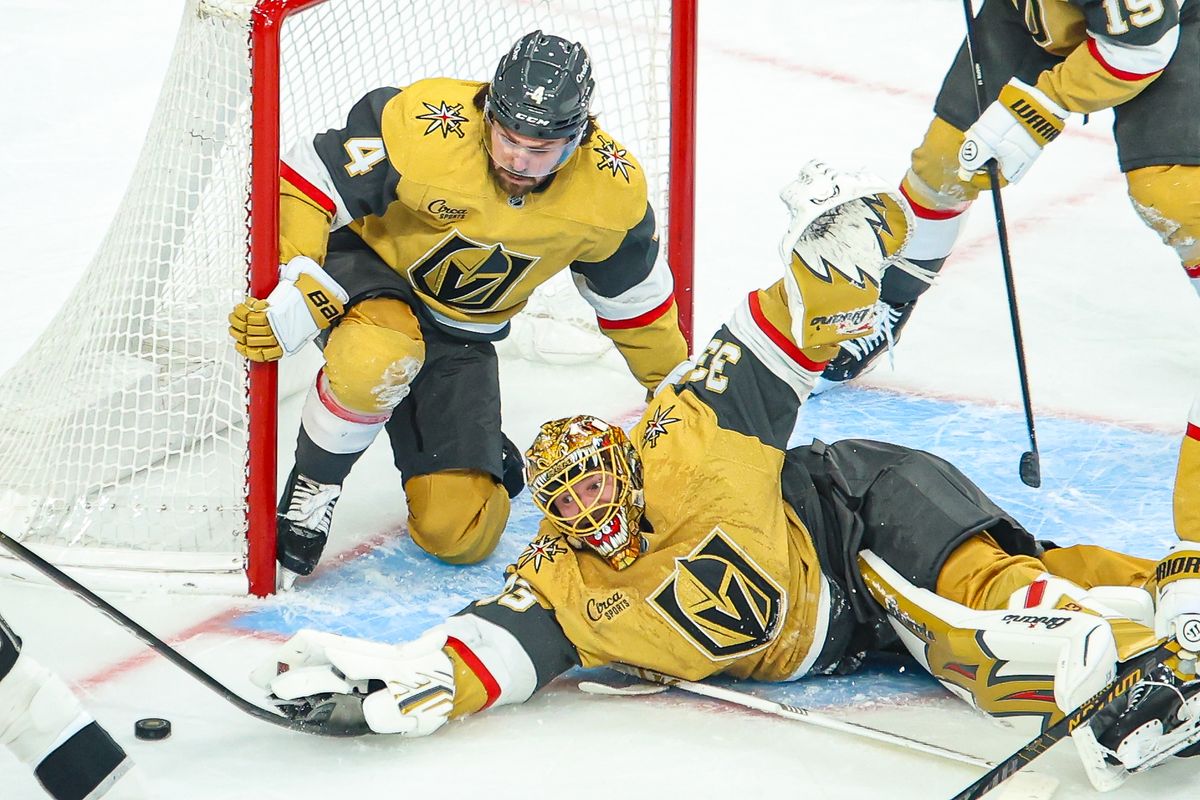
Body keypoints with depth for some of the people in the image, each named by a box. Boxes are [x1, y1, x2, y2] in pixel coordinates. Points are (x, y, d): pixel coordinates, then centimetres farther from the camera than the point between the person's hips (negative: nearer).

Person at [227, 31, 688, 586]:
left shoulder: (611, 189, -18)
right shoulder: (424, 127, -32)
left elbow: (634, 297, -1)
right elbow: (308, 181, -25)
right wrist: (292, 298, -35)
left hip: (463, 334, 3)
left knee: (460, 534, -4)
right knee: (378, 358, -42)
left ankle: (479, 457, 32)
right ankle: (311, 489, -14)